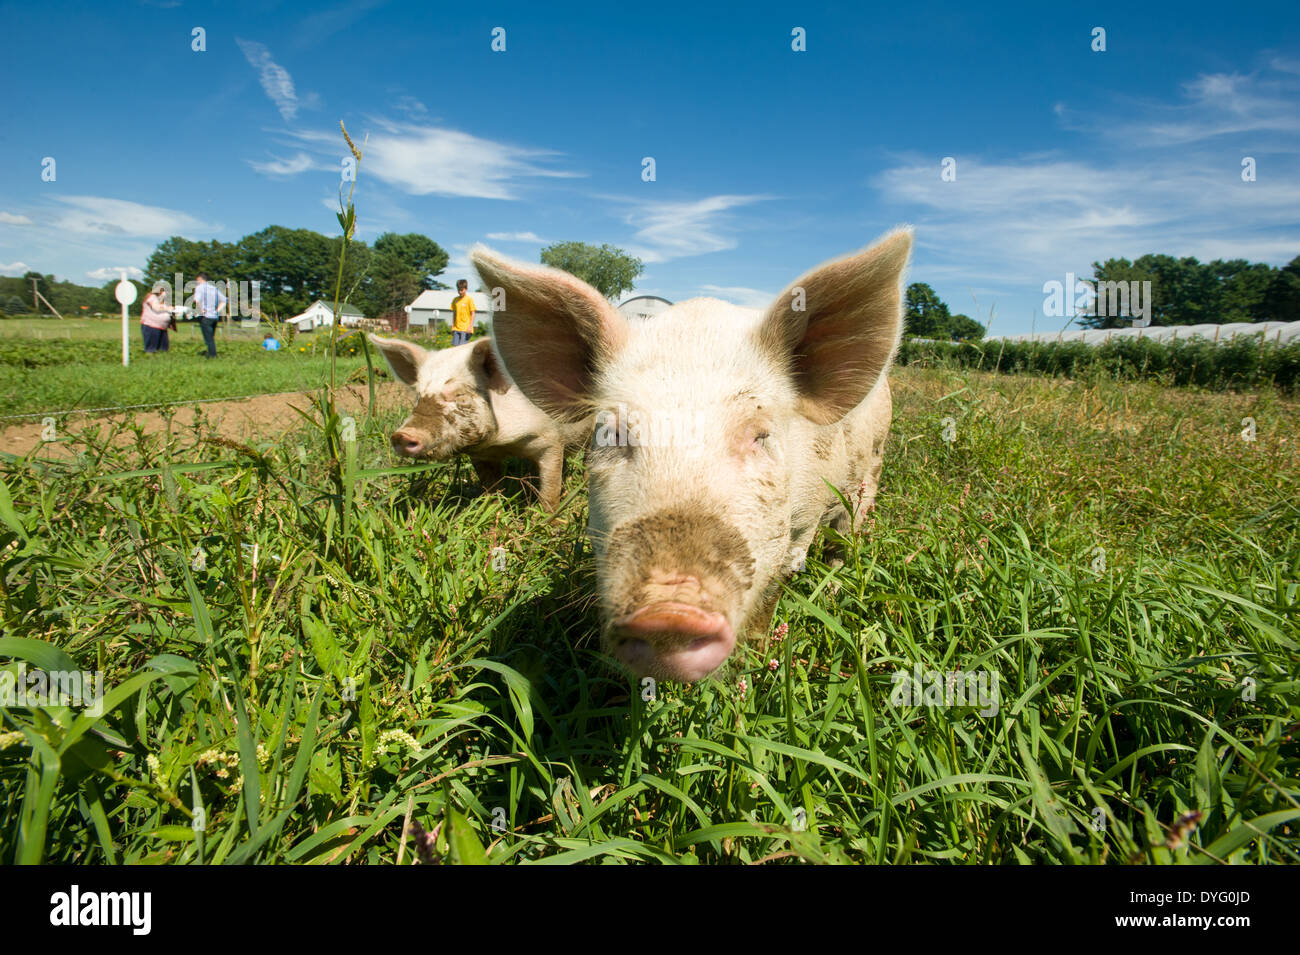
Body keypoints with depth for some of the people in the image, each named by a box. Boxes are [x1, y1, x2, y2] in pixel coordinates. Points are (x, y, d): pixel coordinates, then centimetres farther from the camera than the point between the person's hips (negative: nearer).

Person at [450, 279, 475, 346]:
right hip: (456, 328, 5)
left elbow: (472, 314, -4)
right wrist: (452, 326, 13)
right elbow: (454, 313, 17)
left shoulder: (469, 299, -3)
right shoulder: (456, 299, 12)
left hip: (466, 328, -5)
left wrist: (470, 326, -12)